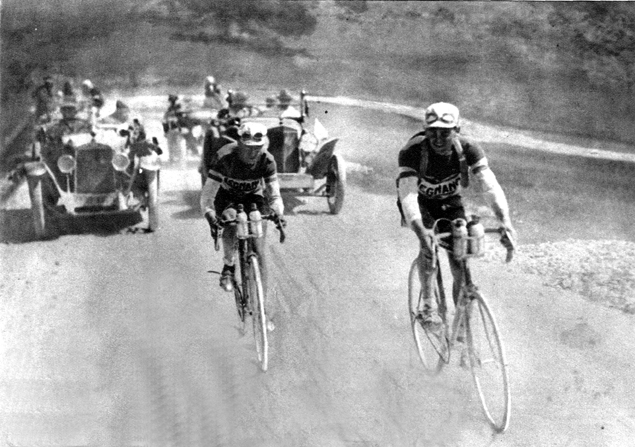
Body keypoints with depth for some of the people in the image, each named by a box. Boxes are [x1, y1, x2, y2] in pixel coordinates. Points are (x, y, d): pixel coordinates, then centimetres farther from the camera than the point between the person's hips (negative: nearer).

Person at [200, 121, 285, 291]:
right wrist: (209, 215, -50)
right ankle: (228, 267, -12)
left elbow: (274, 195, -22)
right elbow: (207, 194, -31)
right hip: (226, 196, -1)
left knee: (256, 244, -16)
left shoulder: (267, 160, -25)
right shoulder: (225, 157, -32)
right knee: (229, 220, -34)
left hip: (253, 197, 1)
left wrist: (278, 213, -44)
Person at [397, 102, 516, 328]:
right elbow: (408, 193, -43)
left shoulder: (467, 150, -26)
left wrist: (505, 220, -50)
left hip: (450, 201, 2)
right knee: (429, 239, -32)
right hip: (420, 202, -2)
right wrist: (420, 230, -58)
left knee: (461, 269, -7)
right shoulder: (412, 152, -33)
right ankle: (428, 305, -19)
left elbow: (490, 185, -34)